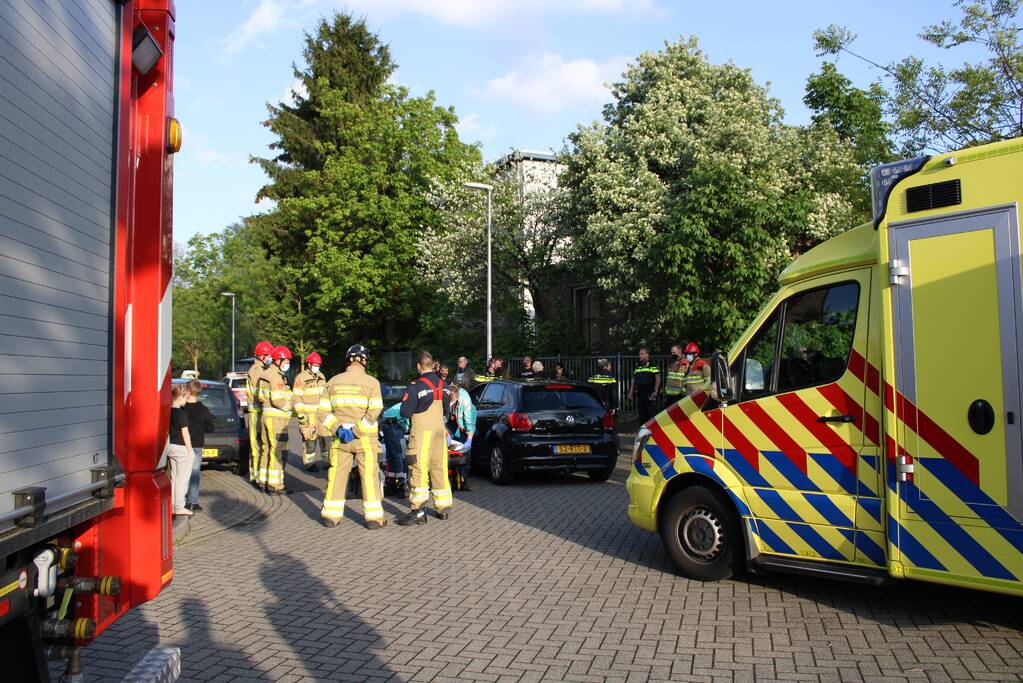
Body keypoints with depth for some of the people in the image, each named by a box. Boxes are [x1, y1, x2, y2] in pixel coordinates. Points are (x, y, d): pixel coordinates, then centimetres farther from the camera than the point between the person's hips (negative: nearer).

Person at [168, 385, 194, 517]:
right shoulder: (181, 414, -17)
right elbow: (185, 434, -15)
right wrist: (190, 451, -8)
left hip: (170, 447, 8)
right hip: (181, 448, -8)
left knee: (173, 477, 16)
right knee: (182, 478, 1)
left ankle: (172, 506, 21)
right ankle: (179, 507, 4)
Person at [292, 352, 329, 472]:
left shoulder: (321, 376, 13)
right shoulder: (301, 378, -7)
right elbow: (297, 397, -10)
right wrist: (300, 413, -16)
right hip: (308, 414, -6)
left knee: (326, 436, 5)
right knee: (309, 439, -3)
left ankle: (327, 461, 16)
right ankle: (309, 463, 6)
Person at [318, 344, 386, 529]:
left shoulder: (333, 381, 6)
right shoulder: (371, 382, -6)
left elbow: (323, 411, 0)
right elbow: (374, 412, -17)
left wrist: (337, 428, -7)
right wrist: (356, 431, -15)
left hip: (340, 438, 3)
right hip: (365, 439, -3)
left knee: (337, 474, 11)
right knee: (369, 475, 3)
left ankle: (331, 515, 17)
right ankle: (374, 517, 5)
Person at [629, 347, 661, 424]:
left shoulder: (653, 366, -3)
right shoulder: (638, 367, 17)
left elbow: (658, 378, -8)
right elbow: (634, 380, 21)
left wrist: (655, 391, -15)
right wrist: (631, 392, 15)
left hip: (650, 394, -7)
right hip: (640, 394, 7)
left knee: (652, 413, -8)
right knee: (642, 414, 9)